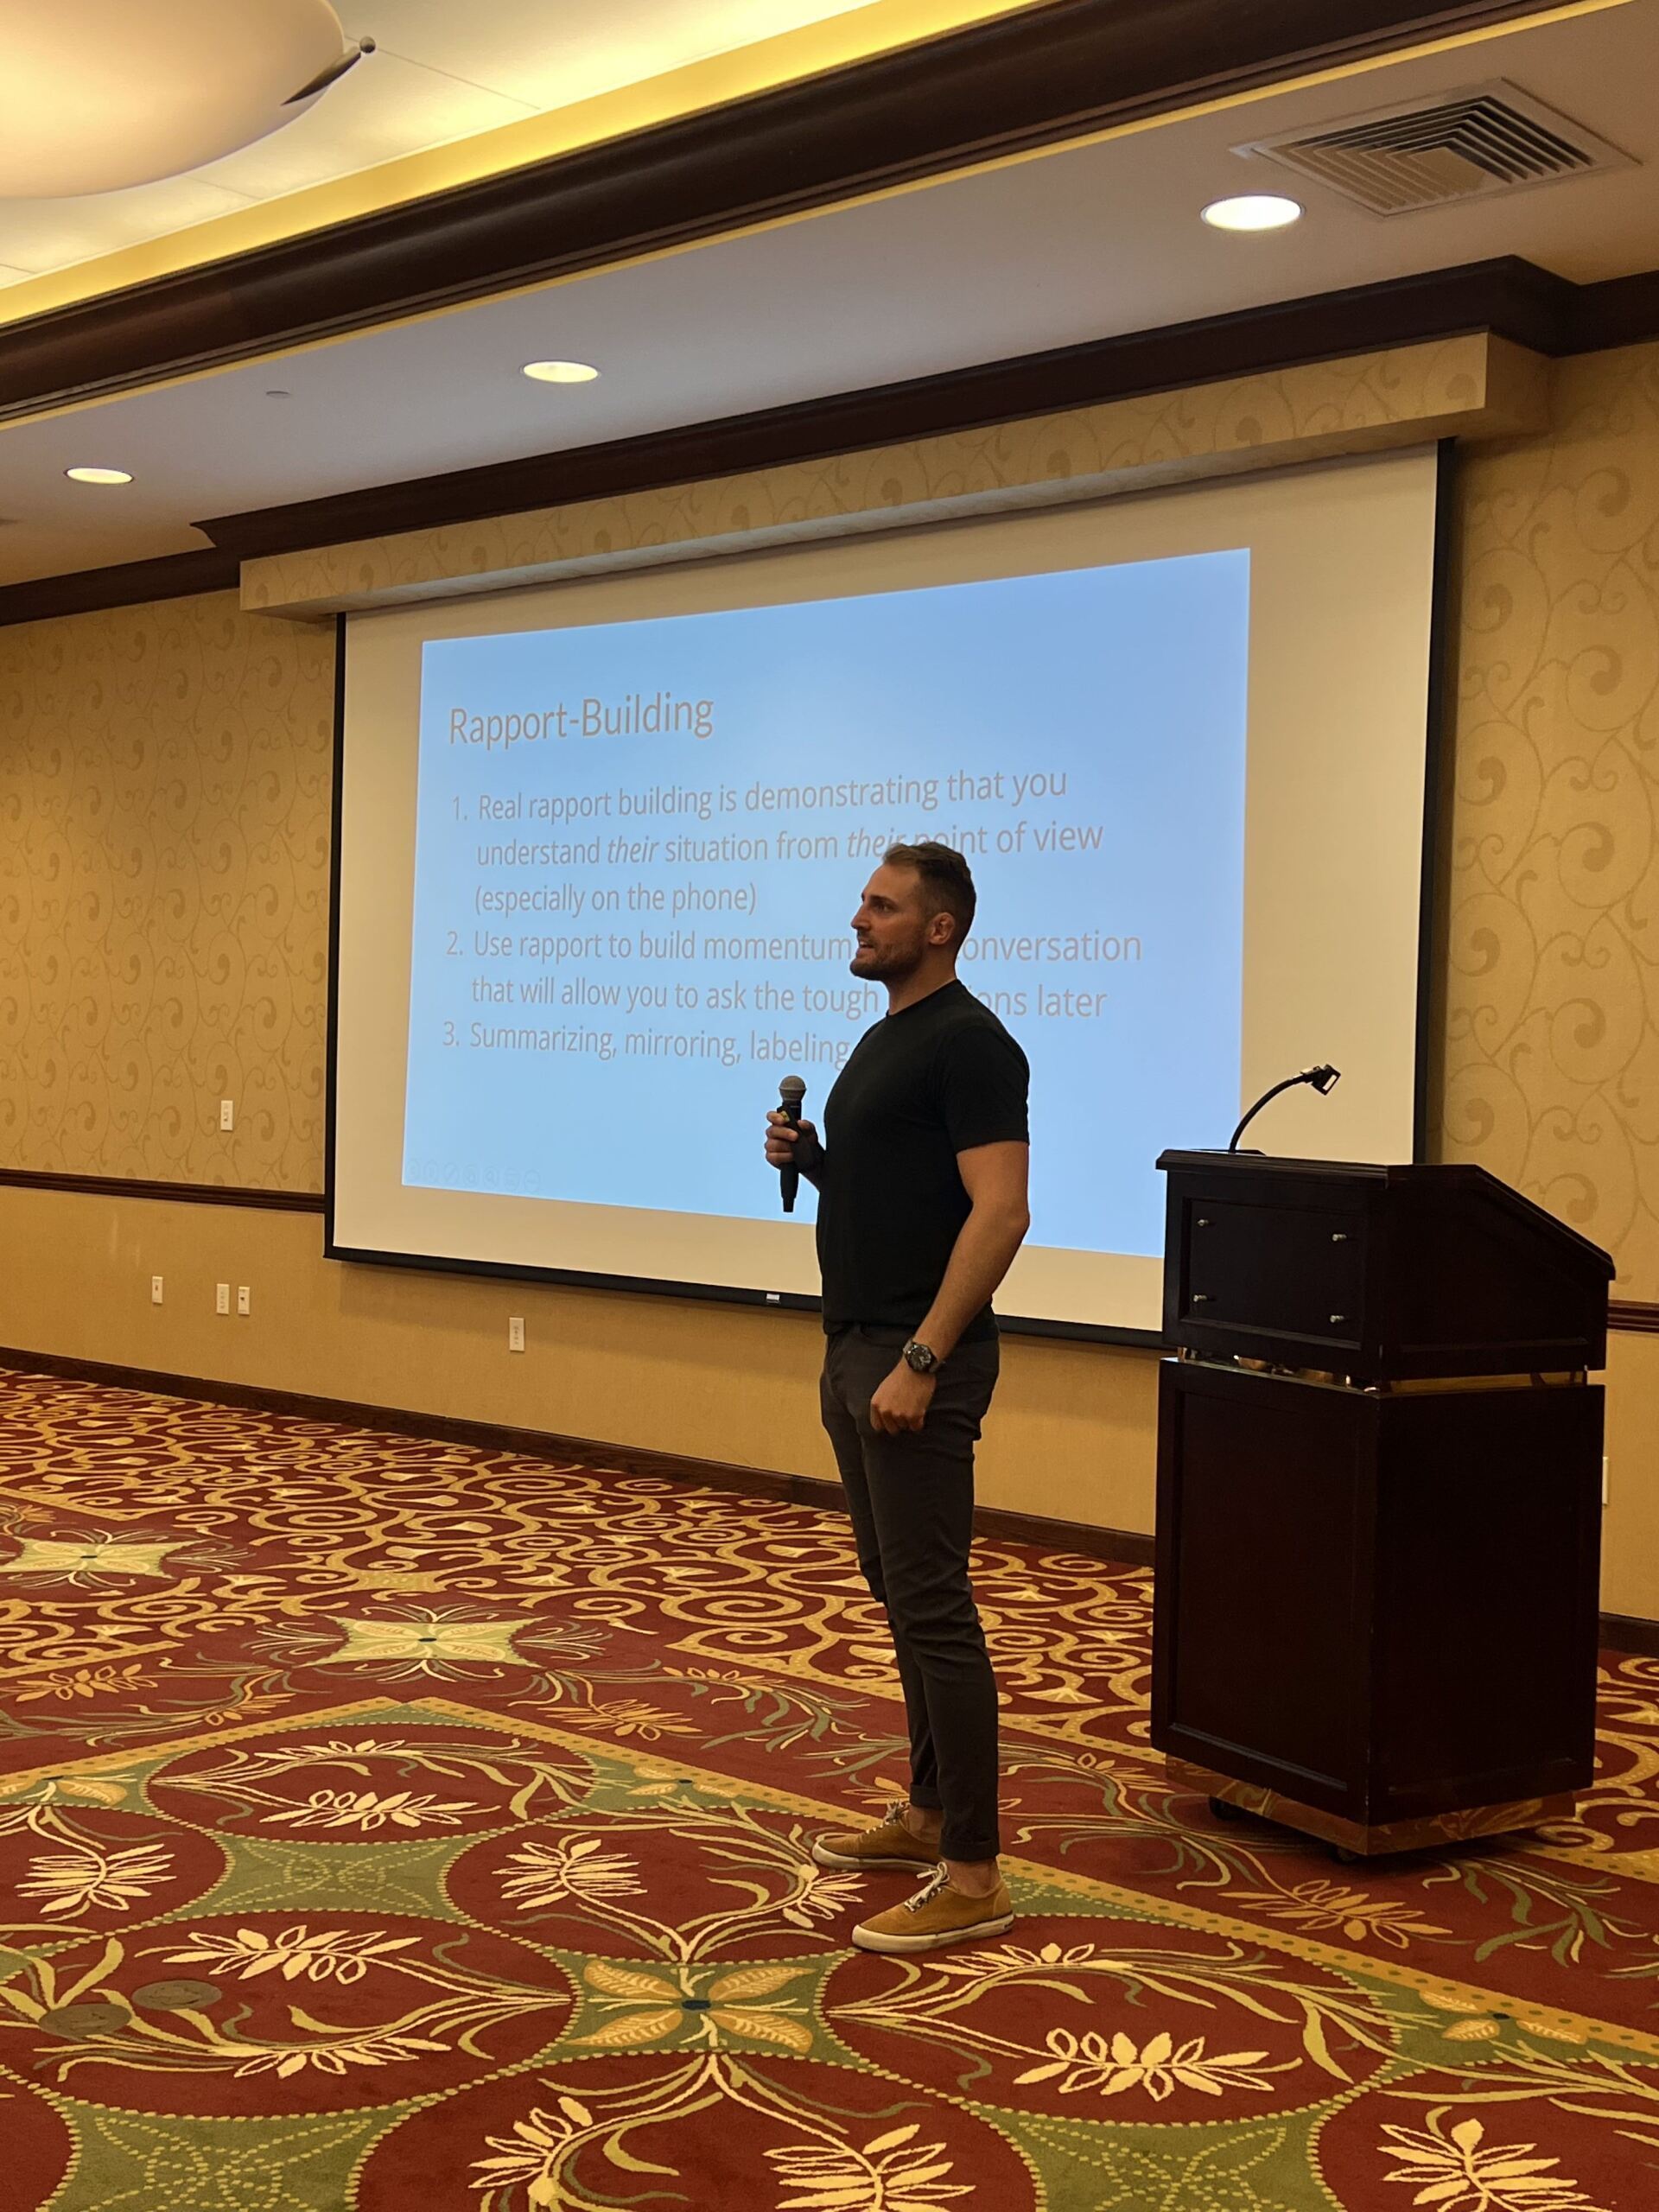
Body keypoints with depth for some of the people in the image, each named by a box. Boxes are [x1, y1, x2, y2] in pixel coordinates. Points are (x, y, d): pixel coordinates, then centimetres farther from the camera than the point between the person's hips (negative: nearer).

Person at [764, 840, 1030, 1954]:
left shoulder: (969, 1042, -14)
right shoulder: (884, 1040, 16)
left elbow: (1000, 1210, -22)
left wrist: (921, 1361, -25)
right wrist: (808, 1155, 6)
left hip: (918, 1359, -10)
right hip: (858, 1348, 10)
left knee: (931, 1603, -8)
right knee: (901, 1592, 16)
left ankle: (972, 1875, -3)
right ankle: (930, 1812, 28)